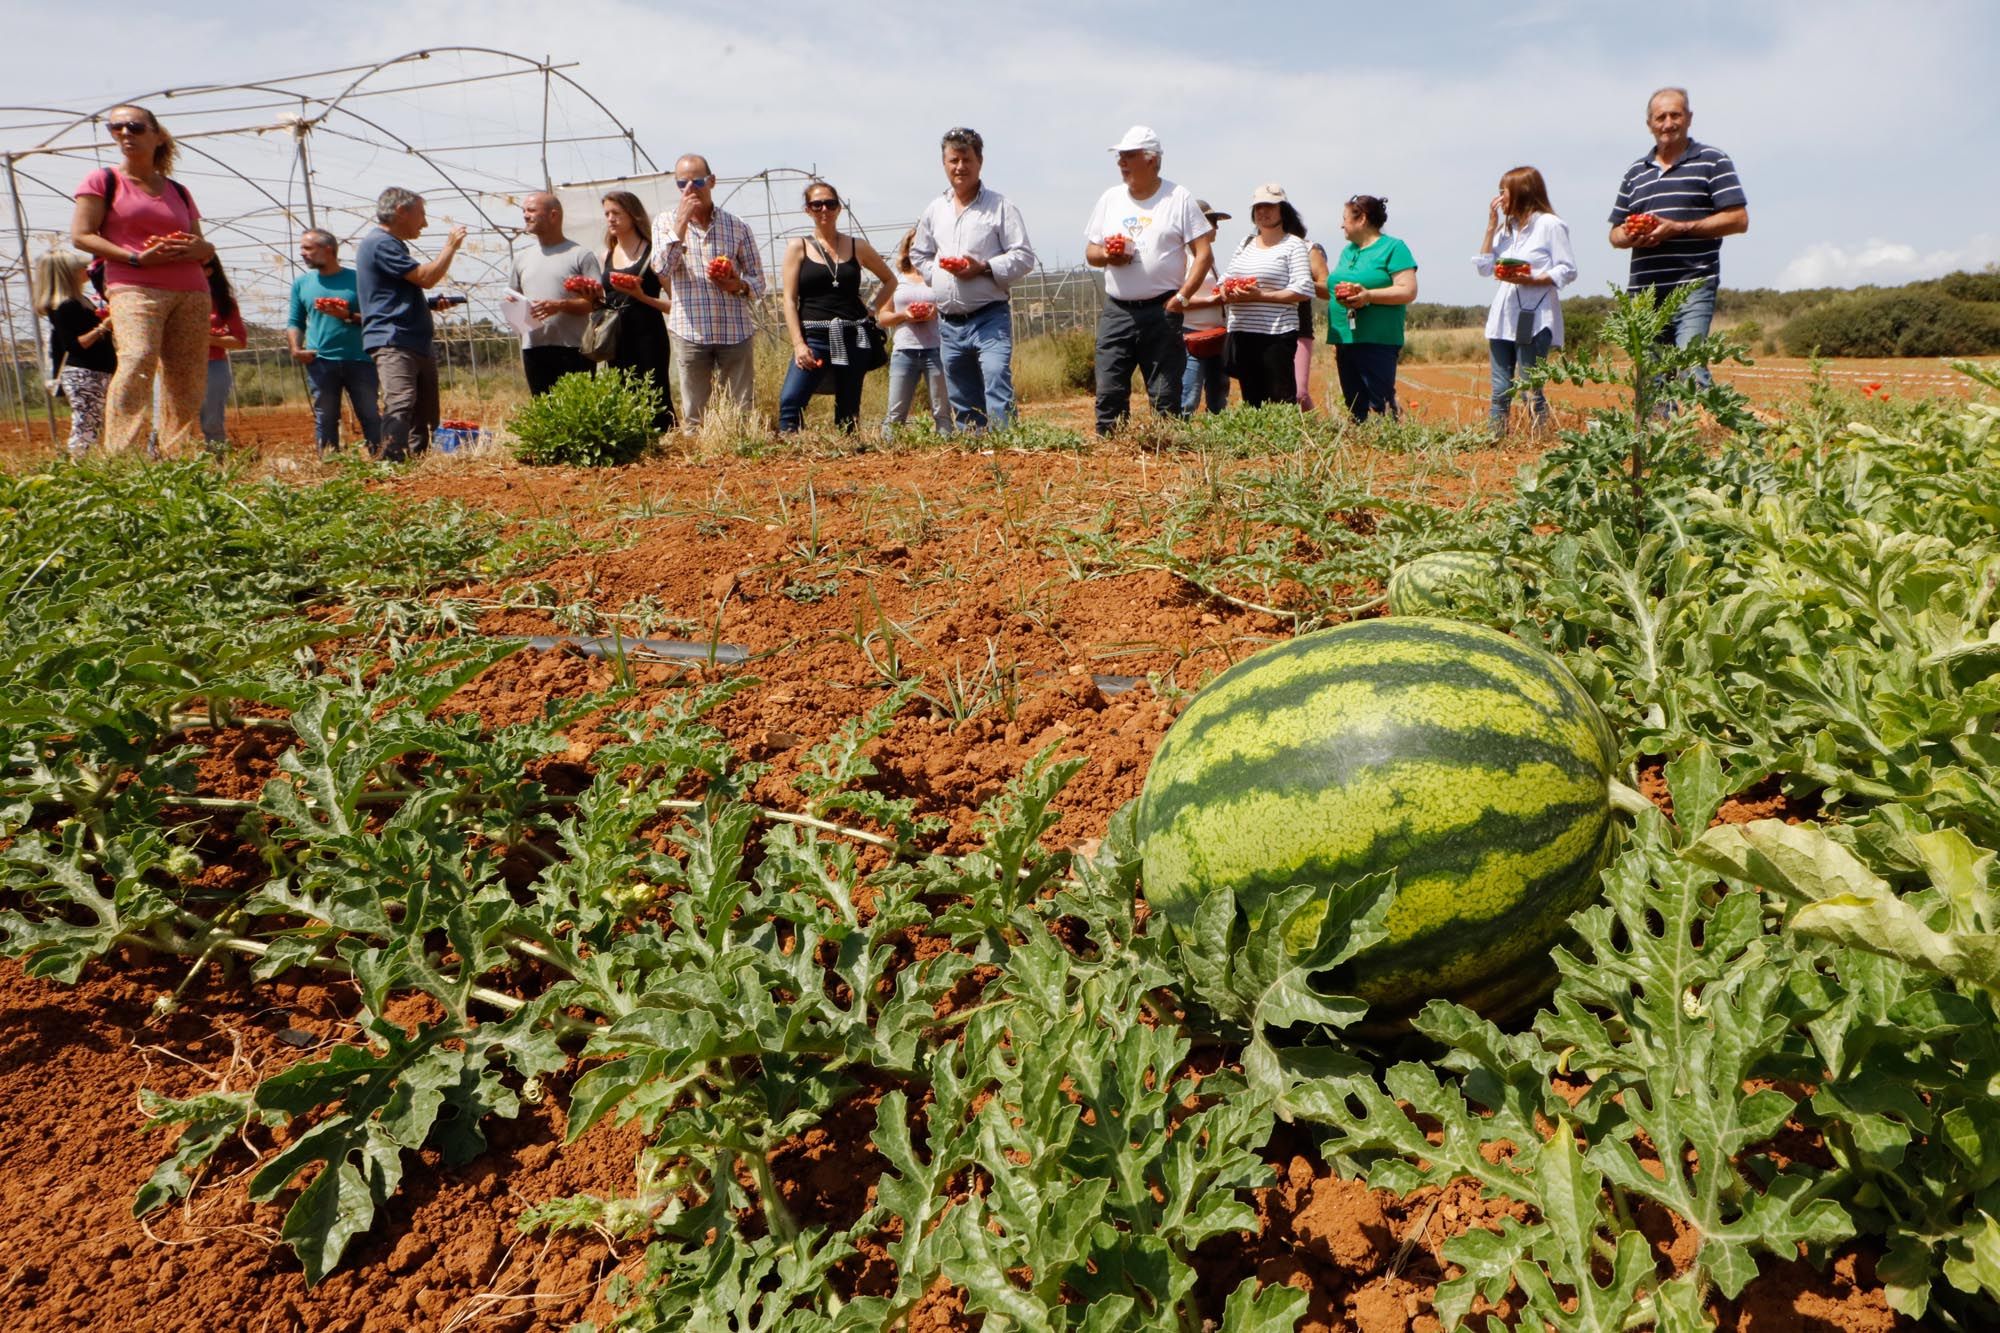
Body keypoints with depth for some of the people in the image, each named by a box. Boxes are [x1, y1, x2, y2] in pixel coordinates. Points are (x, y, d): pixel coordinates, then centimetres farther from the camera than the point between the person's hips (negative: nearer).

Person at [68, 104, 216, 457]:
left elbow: (205, 246, 21)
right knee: (137, 358, -26)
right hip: (134, 287, -4)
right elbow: (80, 235, 1)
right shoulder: (103, 180, 9)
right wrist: (136, 258, -13)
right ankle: (120, 455, -27)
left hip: (191, 292, 5)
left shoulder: (178, 191, 20)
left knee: (186, 376, -1)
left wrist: (197, 249, -5)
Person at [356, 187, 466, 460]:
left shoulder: (393, 245, 24)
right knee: (400, 405, -25)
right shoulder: (380, 243, -8)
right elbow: (426, 277, -15)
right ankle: (390, 465, -33)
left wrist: (431, 304, 14)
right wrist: (451, 246, -3)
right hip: (392, 342, -10)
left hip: (419, 344, 10)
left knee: (425, 414, 10)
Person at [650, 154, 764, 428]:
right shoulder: (665, 221, 7)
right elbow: (661, 269, -10)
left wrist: (740, 285, -12)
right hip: (690, 332, 0)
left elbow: (758, 281, 11)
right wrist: (681, 223, -14)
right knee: (694, 418, 3)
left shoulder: (736, 226, 8)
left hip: (736, 331, 1)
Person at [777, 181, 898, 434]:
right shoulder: (798, 247, 5)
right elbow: (790, 299, -1)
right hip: (814, 336, -2)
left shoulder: (857, 247, 9)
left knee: (848, 411, 4)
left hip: (853, 337, 2)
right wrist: (798, 344, -12)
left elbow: (890, 280, 22)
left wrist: (875, 310, 8)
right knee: (790, 402, -20)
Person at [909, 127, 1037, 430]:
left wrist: (984, 268, -16)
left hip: (990, 318, -5)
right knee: (962, 405, 10)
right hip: (949, 323, 5)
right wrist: (936, 274, 4)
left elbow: (1024, 257, -4)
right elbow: (918, 255, 24)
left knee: (998, 391, -20)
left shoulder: (1000, 206, -1)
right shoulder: (934, 211, 13)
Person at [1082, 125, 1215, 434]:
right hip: (1116, 311, 3)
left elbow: (1204, 253, -2)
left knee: (1166, 395, 0)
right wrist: (1106, 255, -7)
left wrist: (1183, 296, -13)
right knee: (1109, 391, -1)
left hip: (1162, 311, -3)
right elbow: (1090, 253, 17)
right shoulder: (1110, 198, 13)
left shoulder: (1179, 199, 1)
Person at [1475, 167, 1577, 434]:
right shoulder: (1506, 228, 18)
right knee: (1500, 391, 5)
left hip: (1534, 320, -7)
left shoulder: (1550, 225, -3)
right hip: (1504, 318, 7)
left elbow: (1568, 271, -7)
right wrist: (1491, 226, 7)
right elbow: (1484, 268, 10)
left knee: (1531, 391, -7)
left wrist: (1532, 280, -20)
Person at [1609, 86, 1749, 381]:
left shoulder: (1713, 161, 5)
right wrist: (1630, 238, -5)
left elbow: (1738, 220, -4)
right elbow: (1615, 233, 21)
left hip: (1693, 287, -5)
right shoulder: (1635, 172, 19)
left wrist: (1677, 228, -14)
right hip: (1643, 291, 5)